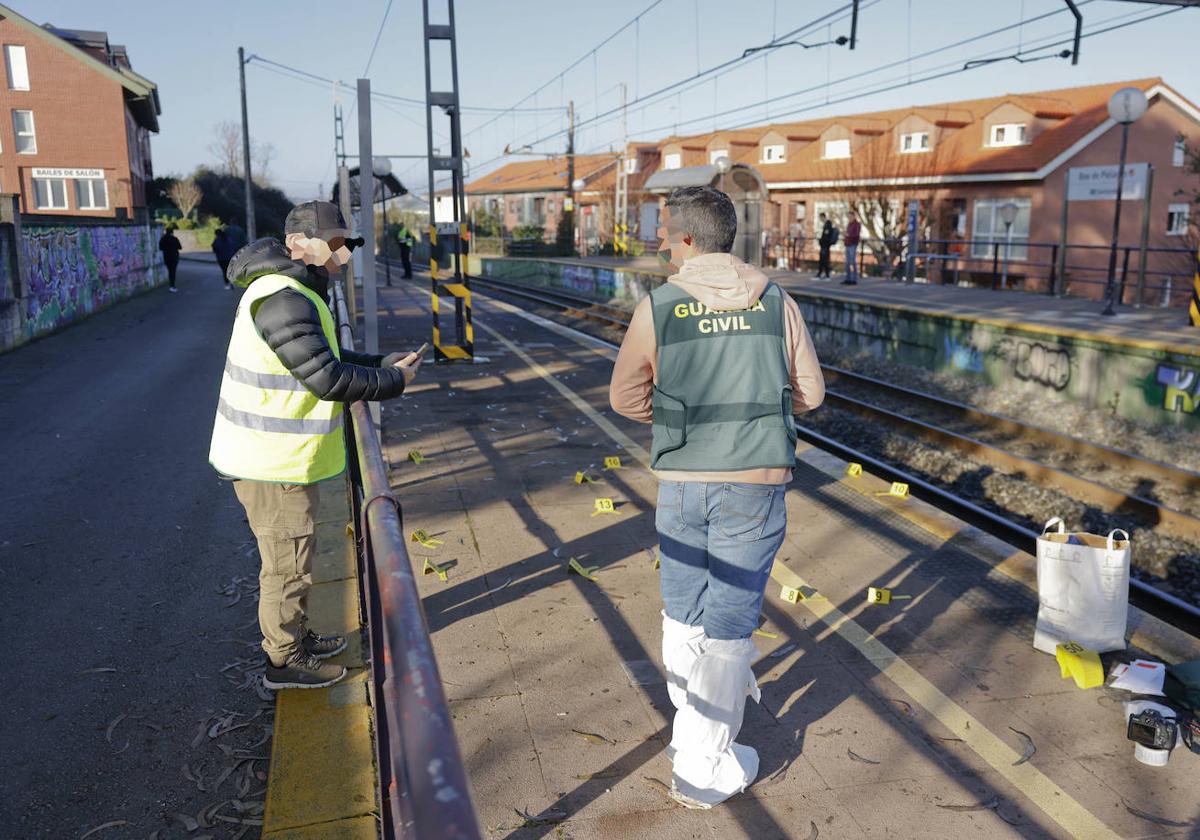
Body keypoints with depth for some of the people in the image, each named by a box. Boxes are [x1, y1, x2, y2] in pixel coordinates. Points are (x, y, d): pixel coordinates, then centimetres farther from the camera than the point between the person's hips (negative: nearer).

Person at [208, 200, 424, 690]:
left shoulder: (294, 290, 11)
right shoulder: (284, 299, -24)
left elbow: (325, 358, 18)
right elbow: (328, 378, -27)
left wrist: (381, 363, 7)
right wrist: (394, 380, -15)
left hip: (278, 452, 10)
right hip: (273, 462, -10)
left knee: (289, 556, 24)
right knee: (288, 561, 5)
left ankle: (294, 636, 41)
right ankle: (284, 661, 22)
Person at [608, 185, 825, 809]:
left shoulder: (656, 309, -6)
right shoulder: (777, 304, -2)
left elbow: (625, 398, 2)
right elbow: (809, 392, 6)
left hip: (681, 483, 0)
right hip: (756, 483, 0)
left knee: (683, 613, 19)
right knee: (727, 624, 9)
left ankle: (690, 733, 34)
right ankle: (705, 768, 19)